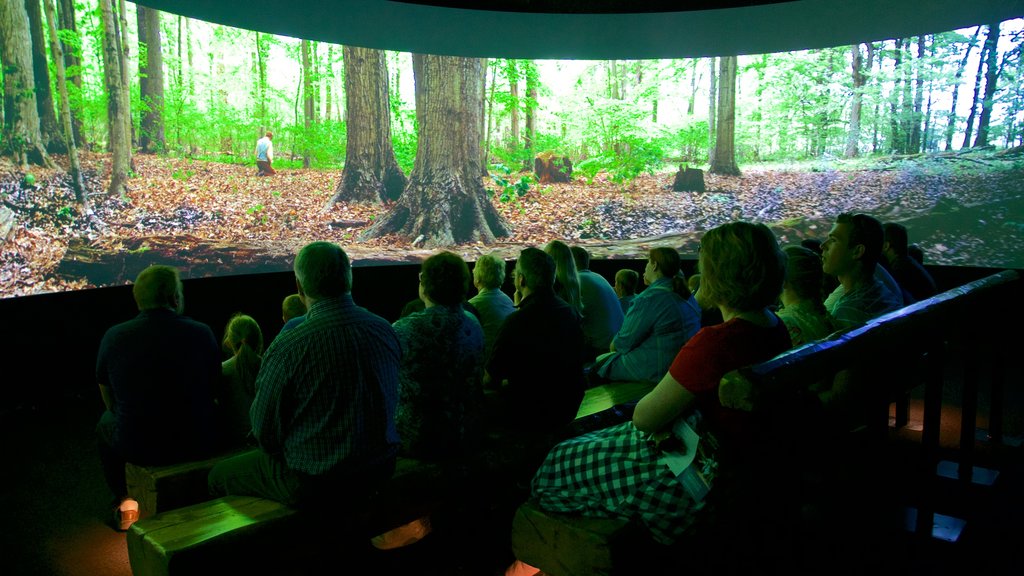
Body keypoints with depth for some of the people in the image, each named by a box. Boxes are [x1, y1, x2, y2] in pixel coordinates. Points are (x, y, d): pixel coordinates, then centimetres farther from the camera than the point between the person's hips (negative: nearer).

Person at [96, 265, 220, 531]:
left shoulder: (114, 336, -9)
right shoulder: (202, 333, -11)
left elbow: (110, 402, 4)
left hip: (138, 448, 0)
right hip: (197, 445, 0)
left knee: (106, 422, 33)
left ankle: (124, 502, 42)